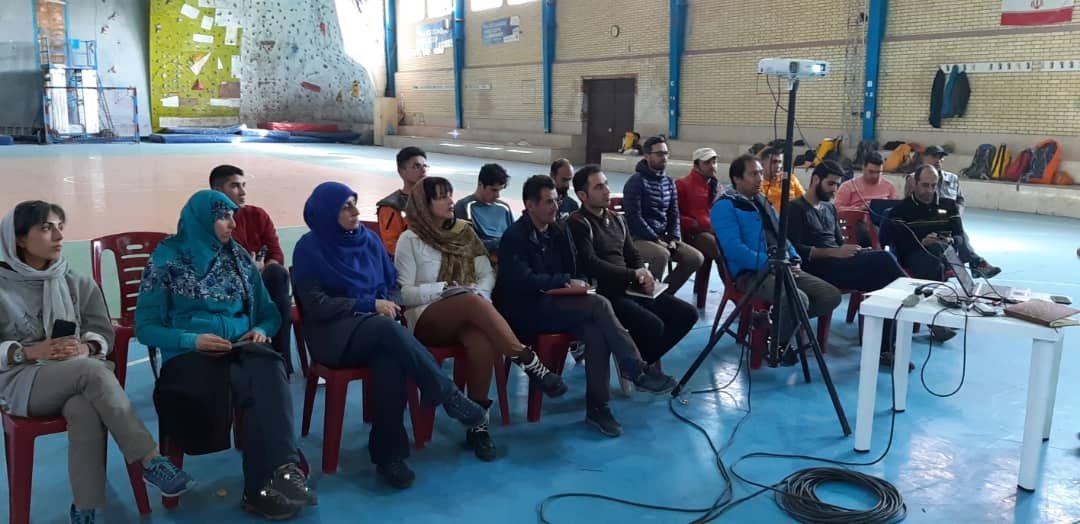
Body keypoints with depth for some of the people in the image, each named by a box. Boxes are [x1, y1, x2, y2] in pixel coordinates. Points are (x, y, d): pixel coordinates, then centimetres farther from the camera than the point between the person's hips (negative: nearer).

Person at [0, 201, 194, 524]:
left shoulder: (78, 283, 12)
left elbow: (105, 335, 8)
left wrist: (85, 348, -14)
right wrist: (30, 352, -18)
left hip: (80, 375, 3)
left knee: (85, 410, -35)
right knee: (93, 370, -34)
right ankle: (151, 462, -35)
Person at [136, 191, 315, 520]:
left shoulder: (239, 257, 17)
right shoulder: (167, 260, 5)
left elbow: (268, 313, 20)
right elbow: (145, 328, 2)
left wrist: (261, 331, -3)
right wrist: (191, 339, -15)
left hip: (242, 348, 3)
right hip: (191, 355, -3)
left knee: (267, 368, -36)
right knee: (259, 382, -37)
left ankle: (275, 476, -45)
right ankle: (282, 470, -37)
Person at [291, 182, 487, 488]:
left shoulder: (368, 239, 12)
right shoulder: (310, 248, -2)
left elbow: (393, 283, 16)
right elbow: (316, 305, -9)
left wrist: (388, 305, -7)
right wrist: (370, 305, -14)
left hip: (377, 329, 4)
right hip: (335, 333, -4)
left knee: (391, 358, -34)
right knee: (388, 330, -37)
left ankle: (388, 454, -28)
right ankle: (451, 398, -31)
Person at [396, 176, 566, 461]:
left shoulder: (465, 232, 15)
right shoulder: (410, 240, 3)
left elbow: (488, 274, 13)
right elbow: (404, 294, -3)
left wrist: (479, 291, -9)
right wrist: (446, 288, -14)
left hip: (468, 314, 3)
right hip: (427, 318, -3)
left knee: (482, 339, -35)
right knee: (473, 303, -37)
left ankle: (478, 421, -27)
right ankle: (530, 363, -35)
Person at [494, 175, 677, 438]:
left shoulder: (558, 232, 15)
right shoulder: (515, 237, -7)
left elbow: (575, 270, 19)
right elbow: (523, 281, -18)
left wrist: (579, 284, -5)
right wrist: (565, 282, -13)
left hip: (554, 304, 7)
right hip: (526, 311, -7)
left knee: (596, 330, -27)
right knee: (599, 305, -27)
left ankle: (597, 406, -22)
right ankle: (638, 371, -20)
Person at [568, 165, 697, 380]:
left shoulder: (615, 219, 18)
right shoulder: (578, 224, -8)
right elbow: (591, 265, -19)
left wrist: (645, 276, -1)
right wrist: (634, 275, -13)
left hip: (628, 288, 9)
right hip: (603, 293, -8)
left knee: (687, 313, -1)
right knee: (653, 325, -29)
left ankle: (644, 361, 6)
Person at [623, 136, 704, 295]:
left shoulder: (669, 183, 14)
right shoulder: (636, 182, -9)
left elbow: (674, 214, 14)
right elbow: (634, 217, -16)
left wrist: (674, 238, -3)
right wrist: (655, 239, -19)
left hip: (662, 237, 8)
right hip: (638, 237, -7)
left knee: (696, 258, -8)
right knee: (662, 255, -36)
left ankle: (665, 293, 4)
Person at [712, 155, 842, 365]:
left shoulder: (762, 202, 21)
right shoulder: (725, 206, -7)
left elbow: (781, 236, 25)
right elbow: (734, 249, -18)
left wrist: (794, 259, 5)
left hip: (782, 268, 9)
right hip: (751, 273, -9)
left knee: (832, 295, -5)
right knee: (797, 299, -31)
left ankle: (780, 322, 8)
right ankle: (784, 345, -4)